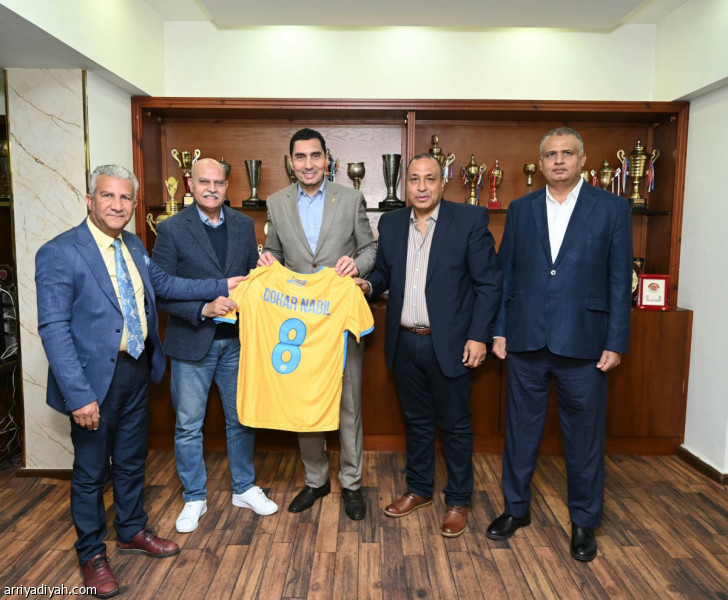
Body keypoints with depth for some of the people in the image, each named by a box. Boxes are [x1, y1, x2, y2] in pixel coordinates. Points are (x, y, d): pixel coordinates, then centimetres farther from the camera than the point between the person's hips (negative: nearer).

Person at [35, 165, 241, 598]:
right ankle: (91, 554, 33)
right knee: (91, 469, 12)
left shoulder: (134, 246, 6)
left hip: (138, 370, 7)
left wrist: (222, 286, 12)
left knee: (132, 460, 21)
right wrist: (78, 394, -23)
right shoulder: (59, 253, -16)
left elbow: (163, 283, 18)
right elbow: (54, 329, -19)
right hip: (98, 378, -6)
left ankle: (132, 531, 42)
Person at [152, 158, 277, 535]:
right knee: (188, 426, 10)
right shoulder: (172, 230, -7)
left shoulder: (244, 225, 5)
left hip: (236, 339, 3)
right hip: (192, 342, -3)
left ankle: (244, 488, 34)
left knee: (241, 419, 15)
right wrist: (203, 309, -22)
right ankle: (194, 498, 29)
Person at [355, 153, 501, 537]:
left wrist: (478, 336, -13)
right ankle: (419, 490, 37)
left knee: (455, 425, 9)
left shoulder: (470, 220, -6)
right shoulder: (390, 223, 7)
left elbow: (488, 283, -7)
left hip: (449, 344, -4)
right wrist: (368, 285, -8)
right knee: (417, 421, 18)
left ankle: (458, 501, 28)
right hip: (405, 343, 4)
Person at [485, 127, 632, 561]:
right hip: (526, 341, 2)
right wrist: (499, 330, 3)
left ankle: (584, 521, 31)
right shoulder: (520, 209, 7)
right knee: (521, 429, 13)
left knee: (584, 436, 10)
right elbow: (505, 273, 7)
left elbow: (620, 280, -1)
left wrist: (616, 343, -5)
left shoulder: (612, 208, 0)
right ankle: (517, 508, 33)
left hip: (583, 343, -2)